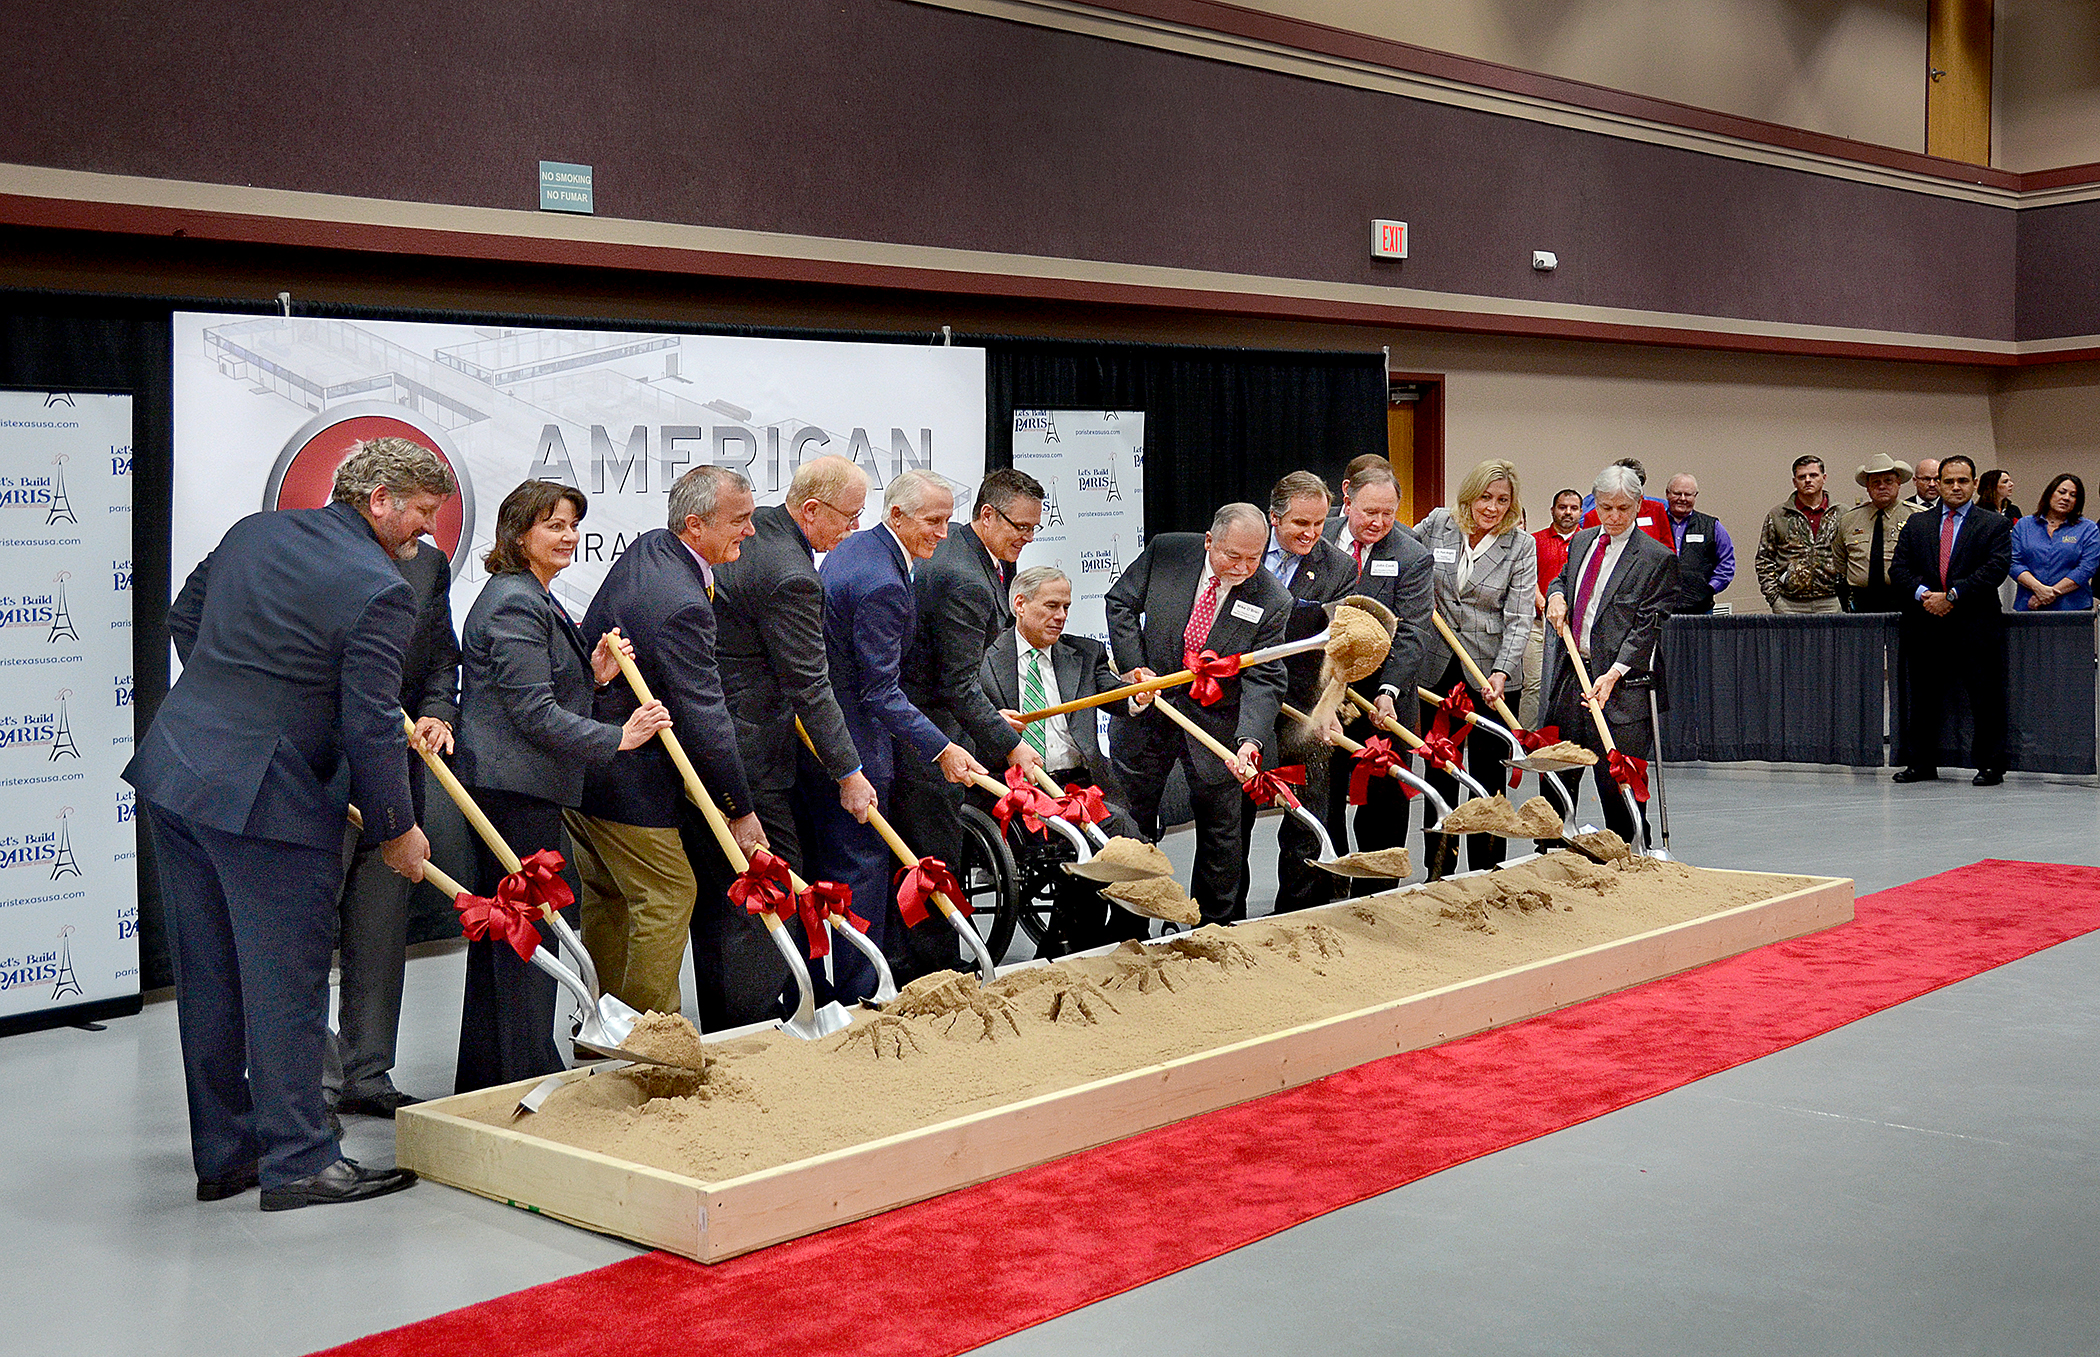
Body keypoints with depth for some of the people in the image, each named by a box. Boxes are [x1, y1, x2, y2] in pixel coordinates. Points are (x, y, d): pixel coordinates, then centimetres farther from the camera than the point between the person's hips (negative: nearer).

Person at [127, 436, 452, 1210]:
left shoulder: (253, 531, 11)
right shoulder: (380, 592, -13)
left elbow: (184, 618, 23)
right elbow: (370, 725, -14)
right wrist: (395, 828, -2)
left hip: (174, 769, 8)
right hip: (264, 798, -8)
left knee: (207, 978, 14)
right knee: (286, 980, 2)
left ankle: (222, 1155, 25)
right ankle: (297, 1161, 9)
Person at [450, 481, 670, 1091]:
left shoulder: (535, 599, 19)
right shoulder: (513, 605, -15)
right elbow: (534, 713, -20)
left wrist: (593, 676, 7)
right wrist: (618, 738, -20)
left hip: (504, 785, 11)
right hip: (515, 789, -11)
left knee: (500, 932, 15)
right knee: (533, 929, -6)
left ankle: (484, 1081, 24)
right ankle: (530, 1079, 0)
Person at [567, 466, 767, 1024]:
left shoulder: (647, 547, 4)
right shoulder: (683, 608, -27)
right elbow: (705, 720, -23)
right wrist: (741, 810, -14)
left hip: (576, 759, 10)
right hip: (626, 779, -10)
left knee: (608, 895, 19)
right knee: (669, 896, 1)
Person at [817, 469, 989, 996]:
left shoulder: (851, 550, 10)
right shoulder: (882, 584, -23)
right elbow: (881, 691, -23)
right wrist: (942, 748, -23)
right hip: (853, 746, -10)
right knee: (862, 871, -2)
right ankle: (861, 999, 5)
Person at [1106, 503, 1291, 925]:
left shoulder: (1273, 602, -14)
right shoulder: (1166, 551, -11)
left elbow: (1263, 680, -17)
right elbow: (1120, 603, 1)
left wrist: (1250, 740, -32)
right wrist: (1133, 667, -11)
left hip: (1216, 722, -1)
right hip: (1147, 707, 1)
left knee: (1220, 833, 10)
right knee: (1132, 826, 11)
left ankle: (1215, 929, 28)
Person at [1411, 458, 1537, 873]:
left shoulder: (1522, 546, -4)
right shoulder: (1437, 524, 1)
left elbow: (1519, 618, -8)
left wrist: (1502, 671, -21)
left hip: (1492, 672, -2)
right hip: (1437, 667, 2)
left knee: (1488, 775, 2)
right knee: (1439, 771, 7)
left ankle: (1486, 873, 11)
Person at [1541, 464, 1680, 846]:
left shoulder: (1657, 558, -7)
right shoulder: (1581, 541, 12)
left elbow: (1648, 627, -11)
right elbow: (1563, 577, 30)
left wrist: (1613, 675, -20)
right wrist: (1556, 595, 5)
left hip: (1622, 682, -6)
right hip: (1570, 672, 6)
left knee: (1619, 782, -4)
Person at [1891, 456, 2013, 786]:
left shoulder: (1995, 524, 5)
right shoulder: (1917, 523, 14)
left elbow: (1996, 567, -8)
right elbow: (1899, 567, 7)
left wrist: (1952, 595, -15)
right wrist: (1922, 594, -11)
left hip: (1975, 626, -3)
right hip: (1925, 626, 3)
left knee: (1985, 698, -1)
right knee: (1923, 698, 7)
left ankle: (1990, 765, 7)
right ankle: (1922, 764, 17)